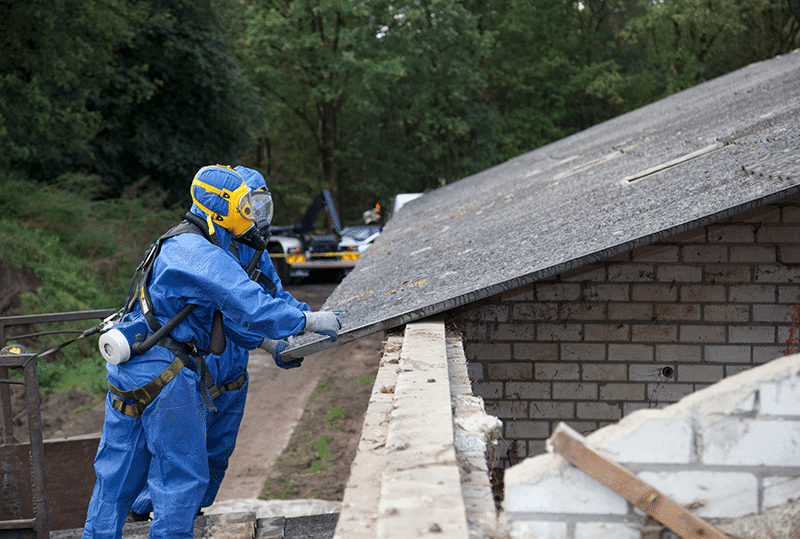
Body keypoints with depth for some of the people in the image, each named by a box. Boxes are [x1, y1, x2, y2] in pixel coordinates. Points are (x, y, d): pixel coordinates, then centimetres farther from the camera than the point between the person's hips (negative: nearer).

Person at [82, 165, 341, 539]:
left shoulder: (184, 246, 18)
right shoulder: (201, 254, -17)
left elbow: (225, 312, 23)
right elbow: (251, 305, -24)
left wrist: (269, 345, 21)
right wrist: (309, 321, -13)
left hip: (131, 368, 10)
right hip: (165, 373, -10)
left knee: (118, 473, 15)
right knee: (183, 476, 1)